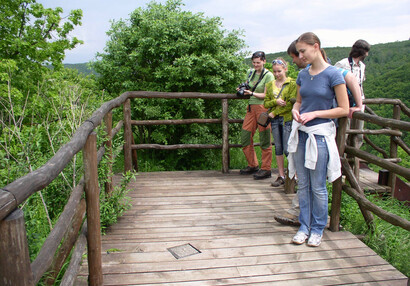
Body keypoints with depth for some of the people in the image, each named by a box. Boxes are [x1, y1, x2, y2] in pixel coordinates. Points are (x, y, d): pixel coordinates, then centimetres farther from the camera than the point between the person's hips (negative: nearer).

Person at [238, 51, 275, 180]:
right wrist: (243, 90, 4)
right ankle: (253, 165, 21)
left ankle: (266, 169, 6)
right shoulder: (250, 72, 14)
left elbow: (266, 95, -10)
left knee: (264, 139, -3)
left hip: (263, 107, -7)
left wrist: (252, 93, -21)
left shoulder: (268, 75, -5)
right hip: (251, 107, 7)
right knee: (245, 135, 5)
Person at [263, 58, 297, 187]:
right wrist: (275, 101, -12)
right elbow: (266, 103, 9)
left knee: (287, 149, -7)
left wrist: (275, 112, -10)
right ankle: (281, 176, 18)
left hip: (287, 119, -5)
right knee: (278, 148, 9)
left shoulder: (292, 83, -3)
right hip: (274, 120, 5)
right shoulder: (269, 85, 13)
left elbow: (291, 103, -10)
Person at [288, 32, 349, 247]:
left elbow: (344, 109, -7)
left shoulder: (333, 74, -8)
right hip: (301, 133, 5)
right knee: (303, 184, 11)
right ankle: (304, 226, 24)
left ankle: (317, 229, 21)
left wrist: (315, 113, -15)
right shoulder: (303, 75, 8)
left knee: (318, 187, 3)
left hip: (320, 134, -5)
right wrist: (295, 110, -2)